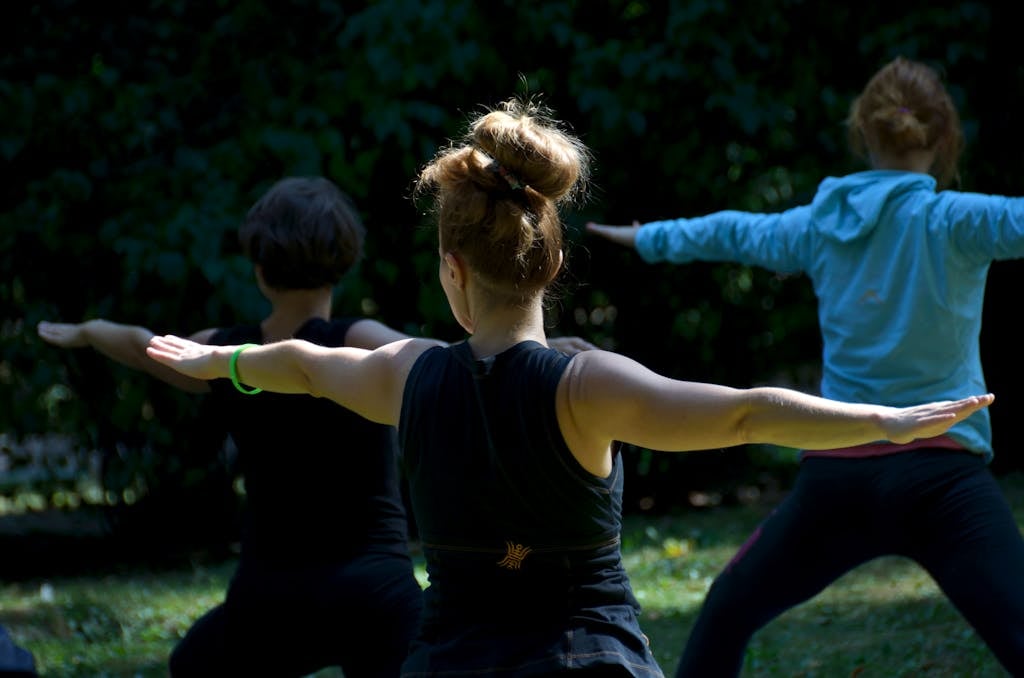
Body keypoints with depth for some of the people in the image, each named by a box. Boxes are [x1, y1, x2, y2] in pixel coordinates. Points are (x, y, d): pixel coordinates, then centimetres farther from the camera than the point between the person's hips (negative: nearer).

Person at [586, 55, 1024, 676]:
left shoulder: (819, 226, 10)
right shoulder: (949, 222, -6)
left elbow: (730, 231, 29)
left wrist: (649, 237, 48)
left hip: (836, 477, 5)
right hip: (940, 480, -5)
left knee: (726, 614, 26)